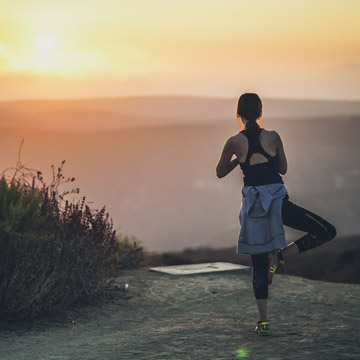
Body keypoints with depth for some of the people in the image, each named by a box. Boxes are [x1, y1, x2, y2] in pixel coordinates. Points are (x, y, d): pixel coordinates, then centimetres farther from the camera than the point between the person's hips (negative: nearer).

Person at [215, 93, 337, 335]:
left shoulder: (234, 142, 0)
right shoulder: (273, 137, 0)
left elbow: (220, 172, 12)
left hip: (253, 203, 2)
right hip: (278, 199, -2)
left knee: (259, 264, 10)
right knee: (327, 231, 4)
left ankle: (264, 320, 8)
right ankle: (280, 256, -6)